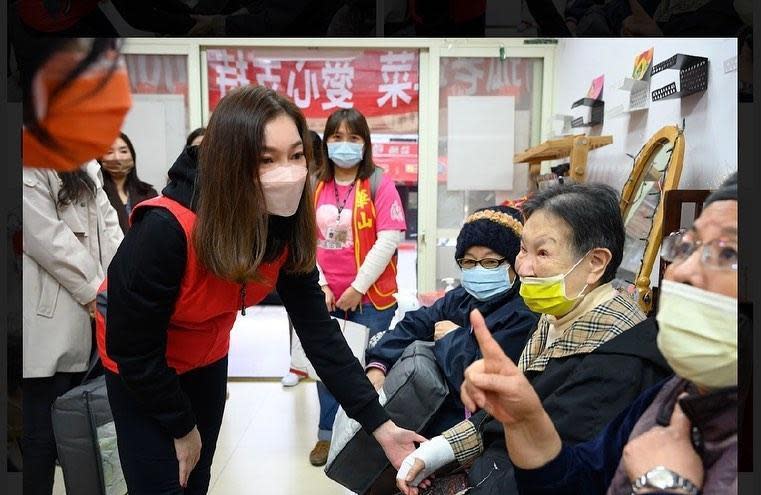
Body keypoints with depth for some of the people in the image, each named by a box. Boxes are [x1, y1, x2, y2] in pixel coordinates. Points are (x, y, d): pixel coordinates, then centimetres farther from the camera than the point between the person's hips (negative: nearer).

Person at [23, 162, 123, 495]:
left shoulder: (84, 164, 14)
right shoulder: (31, 170, -11)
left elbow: (107, 222, 8)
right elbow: (48, 239, -17)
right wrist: (97, 292, -11)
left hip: (86, 314, 7)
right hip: (48, 321, -7)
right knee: (43, 433, 3)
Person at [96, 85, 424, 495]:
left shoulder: (287, 226, -21)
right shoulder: (166, 229, -38)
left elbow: (317, 328, -20)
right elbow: (133, 348, -27)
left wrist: (378, 423, -24)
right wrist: (181, 427, -13)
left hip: (206, 358, 5)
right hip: (138, 369, -5)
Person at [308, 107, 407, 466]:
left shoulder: (379, 184, -7)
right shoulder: (314, 186, 5)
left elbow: (389, 240, -14)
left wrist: (358, 288, -14)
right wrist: (320, 285, -6)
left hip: (371, 296, -3)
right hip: (326, 296, 4)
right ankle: (326, 434, 31)